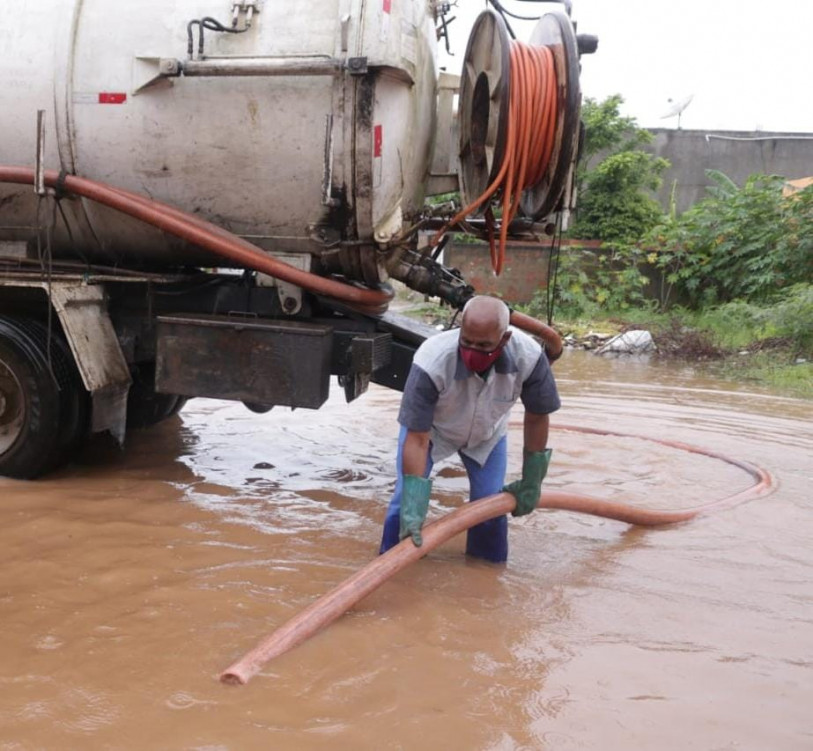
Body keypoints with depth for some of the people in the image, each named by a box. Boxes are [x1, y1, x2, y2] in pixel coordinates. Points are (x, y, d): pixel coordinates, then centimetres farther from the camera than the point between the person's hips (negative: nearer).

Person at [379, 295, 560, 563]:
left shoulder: (528, 357, -34)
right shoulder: (431, 362, -42)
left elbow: (537, 417, -14)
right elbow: (416, 439, -34)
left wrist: (531, 483, -6)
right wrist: (412, 508, -39)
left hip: (487, 433, 2)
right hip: (430, 428, -2)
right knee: (406, 499, -12)